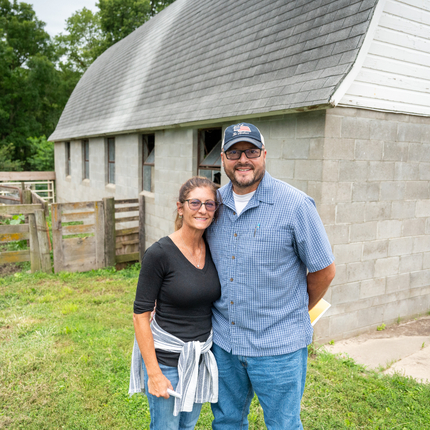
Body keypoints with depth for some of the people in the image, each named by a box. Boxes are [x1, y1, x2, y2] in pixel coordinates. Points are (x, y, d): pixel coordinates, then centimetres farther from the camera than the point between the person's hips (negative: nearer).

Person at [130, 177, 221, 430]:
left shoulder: (213, 250, -2)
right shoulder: (160, 253, -19)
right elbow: (141, 315, -16)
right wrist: (154, 373, -15)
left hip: (201, 358, 6)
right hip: (166, 358, -5)